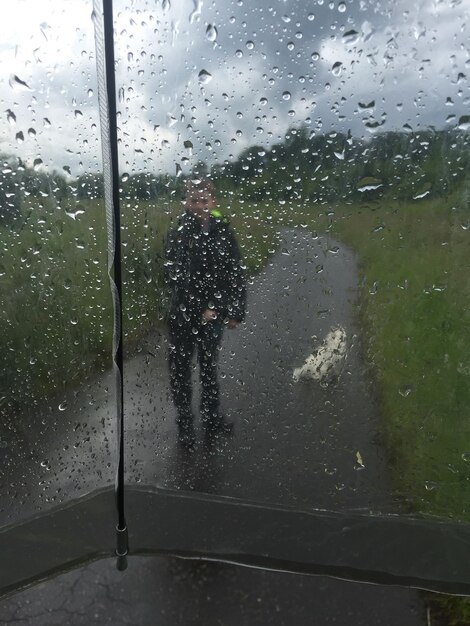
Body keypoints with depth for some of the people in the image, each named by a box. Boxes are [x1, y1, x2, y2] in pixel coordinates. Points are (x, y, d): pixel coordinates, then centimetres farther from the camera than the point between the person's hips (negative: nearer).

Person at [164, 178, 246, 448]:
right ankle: (185, 423, 25)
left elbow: (236, 274, 1)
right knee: (181, 369, 9)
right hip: (184, 314, -2)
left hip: (214, 313, 2)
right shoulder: (177, 234, -8)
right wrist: (202, 309, -21)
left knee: (210, 366, 17)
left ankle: (212, 418, 33)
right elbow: (177, 276, -15)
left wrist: (235, 311, -2)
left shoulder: (224, 232, -2)